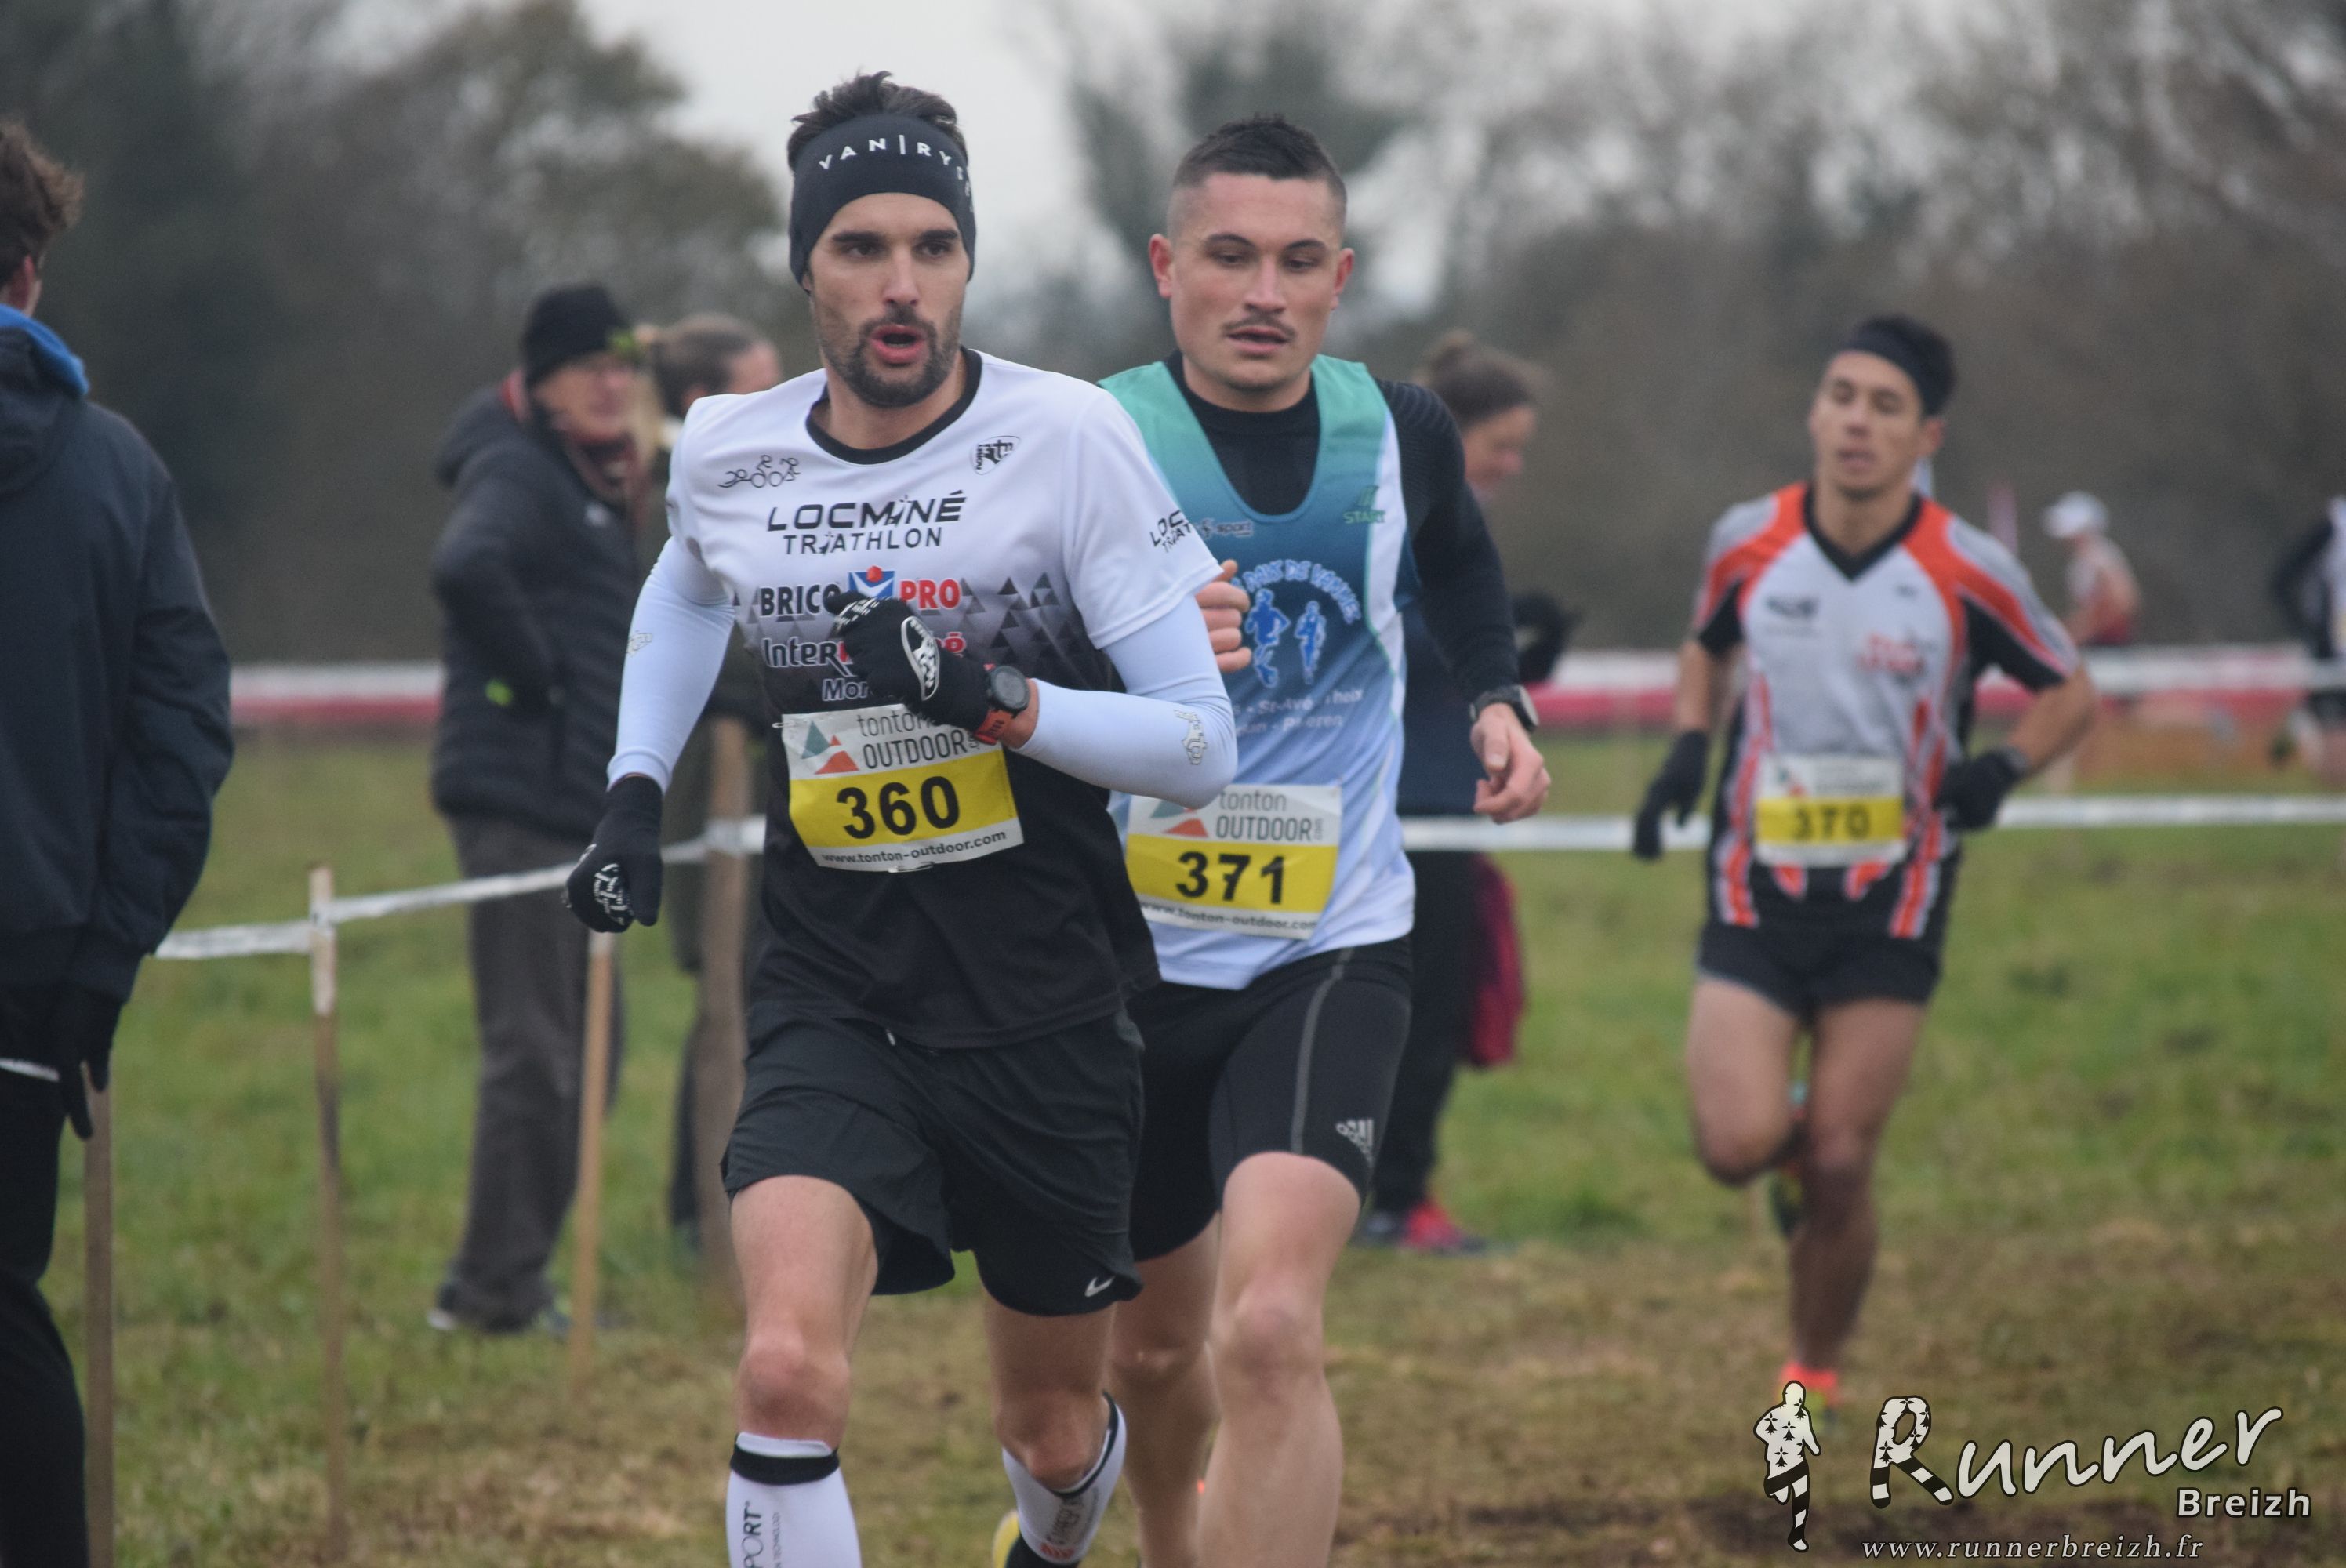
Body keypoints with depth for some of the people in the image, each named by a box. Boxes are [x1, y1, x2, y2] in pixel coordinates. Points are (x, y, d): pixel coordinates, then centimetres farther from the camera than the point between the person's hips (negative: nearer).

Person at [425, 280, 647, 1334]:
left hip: (572, 799, 10)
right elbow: (466, 568, -33)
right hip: (520, 797, -10)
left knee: (586, 1046, 14)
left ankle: (511, 1276, 20)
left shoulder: (590, 484, 19)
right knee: (535, 1050, -8)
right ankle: (492, 1288, -2)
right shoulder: (518, 474, -12)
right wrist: (533, 677, -22)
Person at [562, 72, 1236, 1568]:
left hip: (1048, 1009, -1)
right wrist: (633, 790, 14)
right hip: (835, 997, 1)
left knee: (1055, 1432, 17)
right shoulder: (727, 455, -1)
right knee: (789, 1370, -26)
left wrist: (1005, 704, -27)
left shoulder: (1064, 437, -12)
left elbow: (1202, 742, -12)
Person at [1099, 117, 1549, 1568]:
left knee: (1268, 1328, -24)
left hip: (1331, 949, 0)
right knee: (1157, 1349, 19)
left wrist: (1497, 698, 7)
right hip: (1129, 950, 1)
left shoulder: (1398, 431, -1)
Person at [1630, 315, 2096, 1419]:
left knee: (1840, 1170, -2)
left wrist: (2003, 767, -15)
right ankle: (1789, 1138, 23)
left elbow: (2069, 693, 5)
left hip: (1892, 903, -1)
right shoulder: (1747, 542, -2)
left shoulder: (1967, 572, -9)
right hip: (1756, 892, 1)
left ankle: (1816, 1372, 21)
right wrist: (1688, 747, 0)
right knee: (1738, 1145, -15)